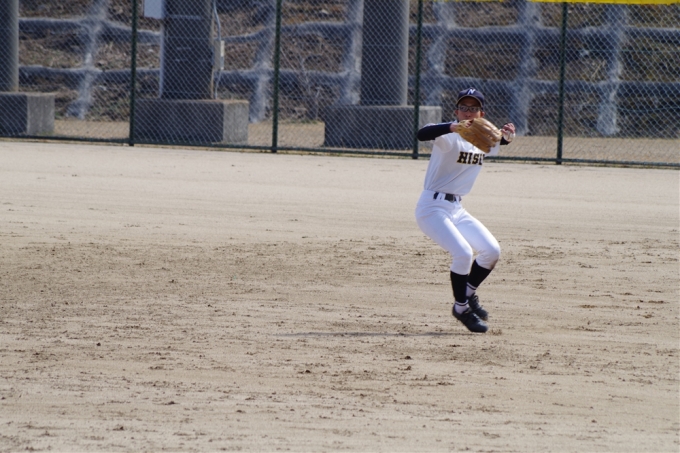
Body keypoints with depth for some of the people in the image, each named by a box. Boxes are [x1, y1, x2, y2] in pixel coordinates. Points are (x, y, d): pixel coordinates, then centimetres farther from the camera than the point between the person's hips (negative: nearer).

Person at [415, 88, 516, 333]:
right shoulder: (449, 137, -17)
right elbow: (422, 134, -34)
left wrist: (506, 136, -5)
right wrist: (451, 127, -53)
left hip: (457, 209, 8)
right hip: (432, 208, -8)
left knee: (492, 251, 0)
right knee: (463, 253, -22)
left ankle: (469, 294, 22)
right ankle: (461, 308, -3)